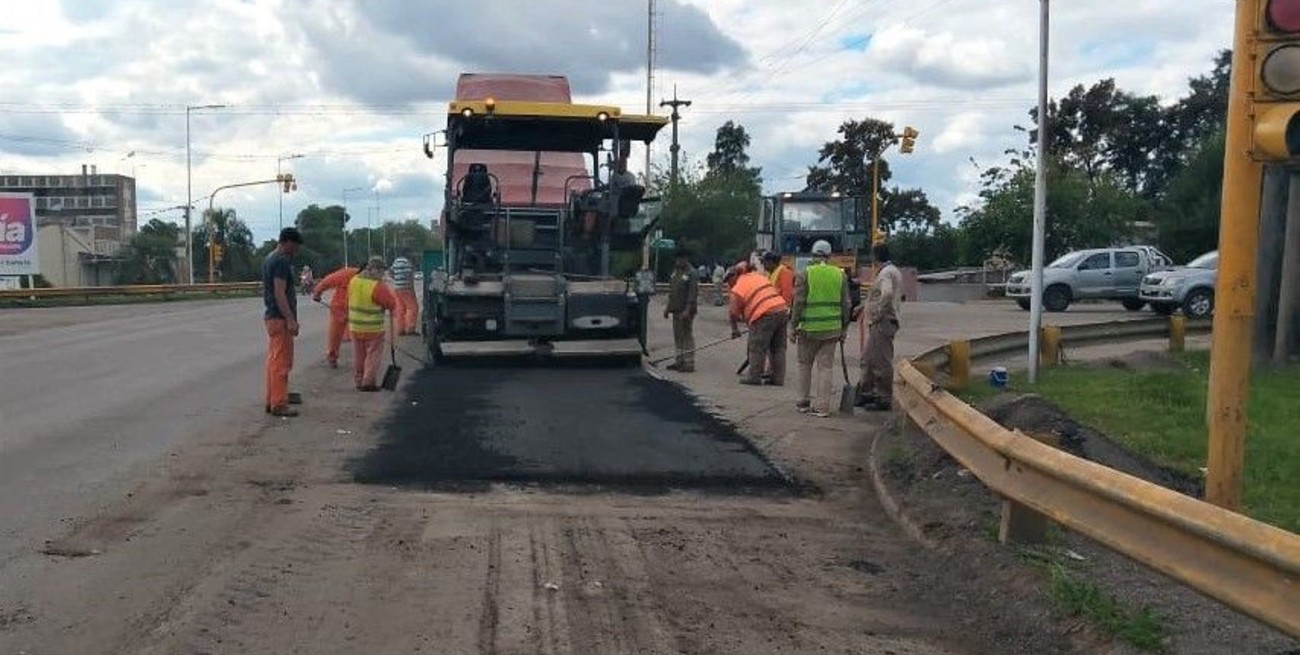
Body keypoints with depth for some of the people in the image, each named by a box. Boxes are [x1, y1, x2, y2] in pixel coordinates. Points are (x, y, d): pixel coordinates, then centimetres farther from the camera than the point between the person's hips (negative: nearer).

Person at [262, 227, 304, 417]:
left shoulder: (269, 259, 16)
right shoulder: (282, 261, -16)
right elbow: (280, 293, -22)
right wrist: (291, 320, -23)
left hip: (271, 316, 11)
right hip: (280, 318, -11)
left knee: (274, 360, 16)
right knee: (280, 362, -7)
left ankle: (273, 400, 23)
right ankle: (278, 404, -5)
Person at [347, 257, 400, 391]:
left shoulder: (354, 281, 2)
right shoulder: (377, 286, -20)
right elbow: (391, 302, -12)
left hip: (355, 326, 6)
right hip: (373, 328, -6)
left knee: (358, 355, 15)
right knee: (372, 355, 4)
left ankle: (358, 381, 21)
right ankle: (369, 382, 2)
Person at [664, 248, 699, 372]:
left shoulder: (691, 273, -13)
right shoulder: (676, 271, 14)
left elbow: (693, 293, -19)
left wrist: (688, 310, -25)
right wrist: (668, 307, 17)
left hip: (686, 311, -9)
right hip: (676, 310, 9)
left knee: (687, 336, -5)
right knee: (678, 336, 14)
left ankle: (689, 363, -2)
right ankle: (680, 361, 23)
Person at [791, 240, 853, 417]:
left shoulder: (805, 274, -5)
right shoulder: (840, 275, 5)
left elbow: (798, 303, -8)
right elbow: (846, 304, 7)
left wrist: (793, 326, -1)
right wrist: (843, 329, 15)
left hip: (809, 329, -2)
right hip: (832, 329, 2)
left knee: (805, 365, 14)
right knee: (826, 367, 6)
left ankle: (804, 402, 20)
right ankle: (822, 406, 4)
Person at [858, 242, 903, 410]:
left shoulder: (886, 273, -16)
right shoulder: (894, 271, 17)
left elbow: (887, 294, -33)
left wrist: (877, 314, -23)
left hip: (883, 322, -11)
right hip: (879, 323, 11)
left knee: (881, 362, -5)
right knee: (868, 359, 17)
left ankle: (884, 399, 0)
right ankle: (866, 394, 25)